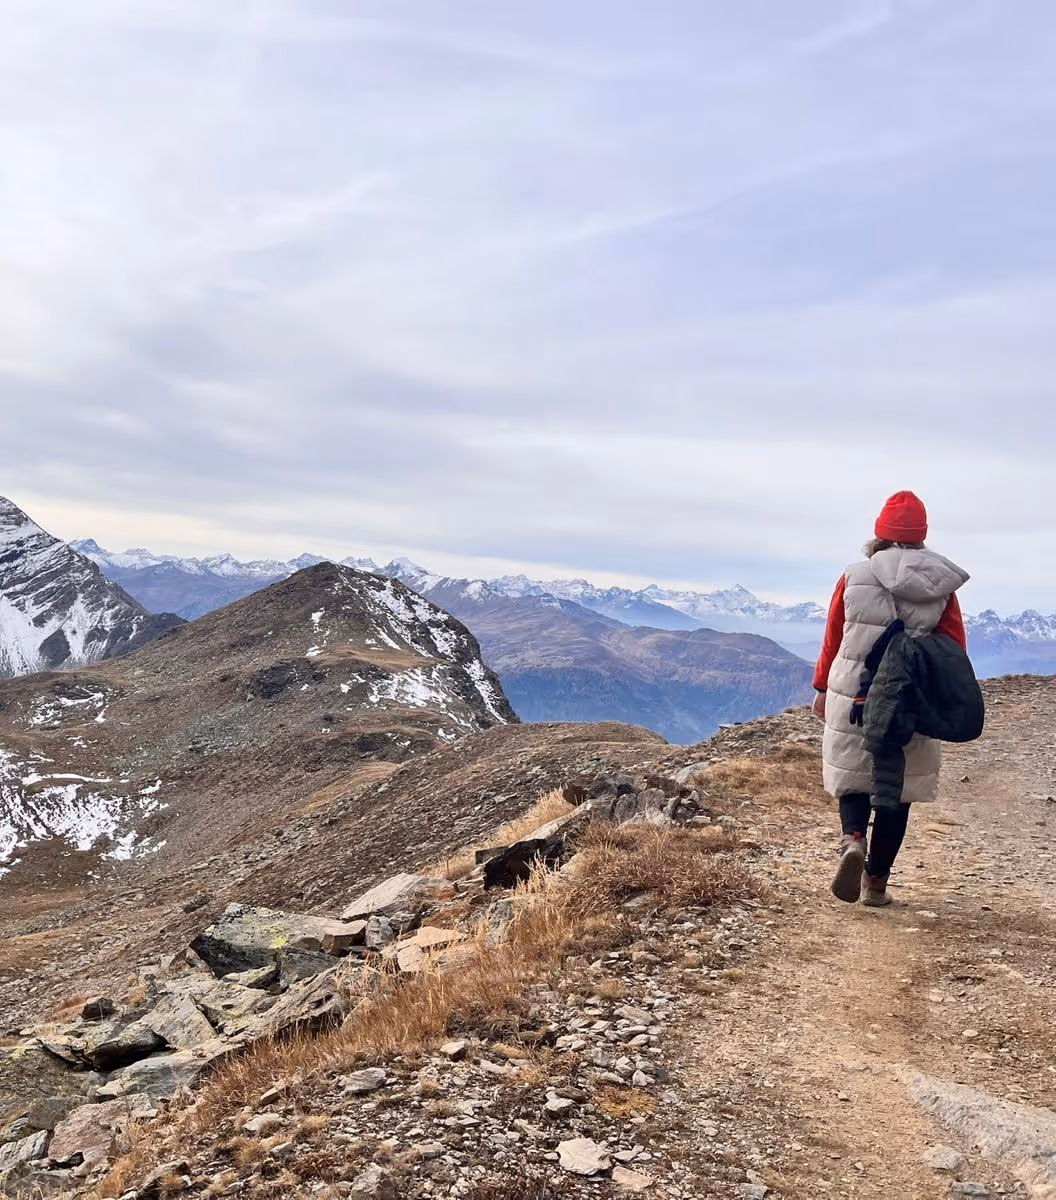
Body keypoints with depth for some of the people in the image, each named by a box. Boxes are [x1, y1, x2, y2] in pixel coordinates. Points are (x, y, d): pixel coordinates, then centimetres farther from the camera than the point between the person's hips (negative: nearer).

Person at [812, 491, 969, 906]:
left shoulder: (854, 577, -5)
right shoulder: (941, 585, -2)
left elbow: (832, 639, 1)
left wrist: (822, 689, 12)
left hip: (852, 695, -1)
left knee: (851, 777, 15)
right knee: (896, 787, 12)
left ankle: (853, 840, -13)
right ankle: (877, 884, 16)